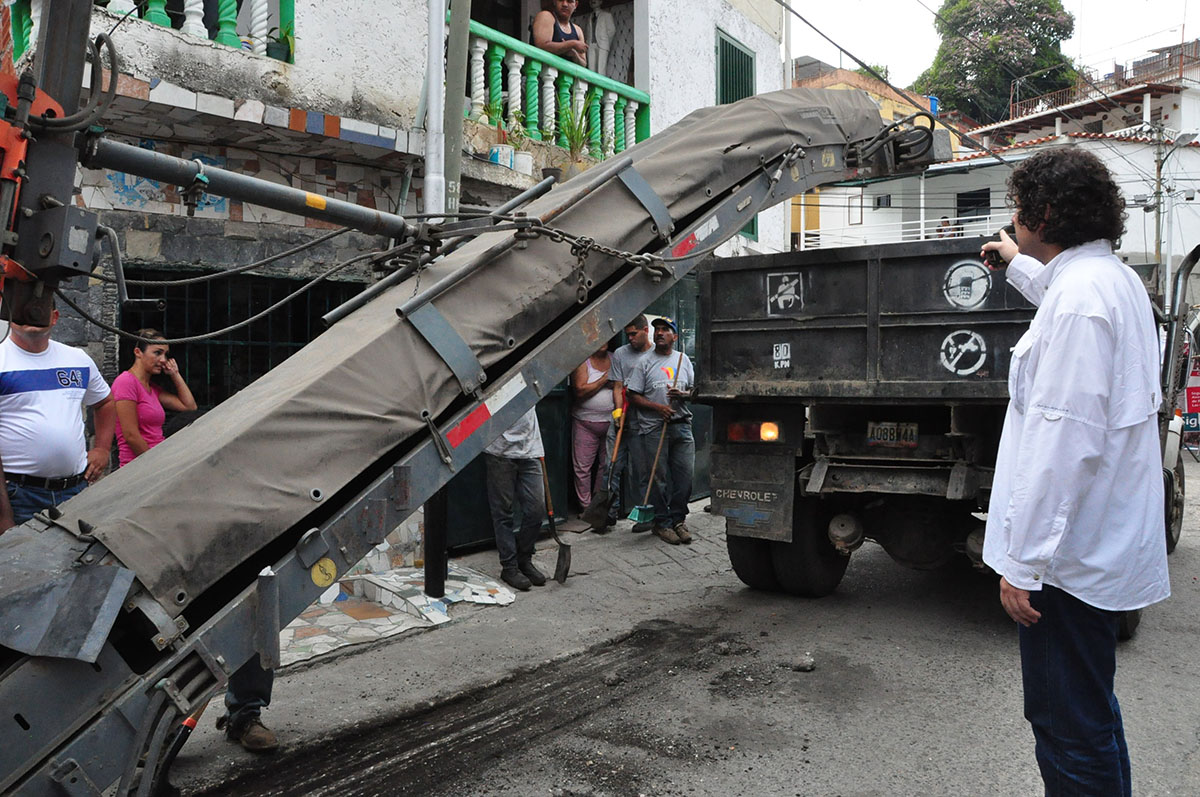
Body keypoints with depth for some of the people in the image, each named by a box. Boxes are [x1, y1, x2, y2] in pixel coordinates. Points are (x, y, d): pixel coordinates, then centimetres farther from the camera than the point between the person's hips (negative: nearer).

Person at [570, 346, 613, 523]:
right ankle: (586, 507, 8)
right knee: (583, 467, -2)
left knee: (607, 465, 7)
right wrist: (604, 379, -14)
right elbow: (581, 391, -14)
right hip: (585, 423, -3)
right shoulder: (582, 362, -3)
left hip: (611, 422, 3)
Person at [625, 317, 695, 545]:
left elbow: (695, 390, 16)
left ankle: (678, 520, 17)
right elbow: (634, 395, 0)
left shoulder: (683, 359, 12)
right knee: (658, 477, 0)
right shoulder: (645, 362, 2)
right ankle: (662, 523, 11)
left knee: (685, 475, 2)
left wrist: (683, 394, -7)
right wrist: (658, 407, -13)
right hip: (654, 428, -3)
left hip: (681, 425, 3)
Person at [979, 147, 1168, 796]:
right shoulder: (1116, 279, 12)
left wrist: (1024, 564, -22)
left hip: (1070, 552, -11)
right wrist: (1021, 266, 55)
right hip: (1105, 543, 11)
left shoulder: (1078, 297, -20)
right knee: (1087, 711, 24)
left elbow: (1065, 441, -26)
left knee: (1070, 727, 1)